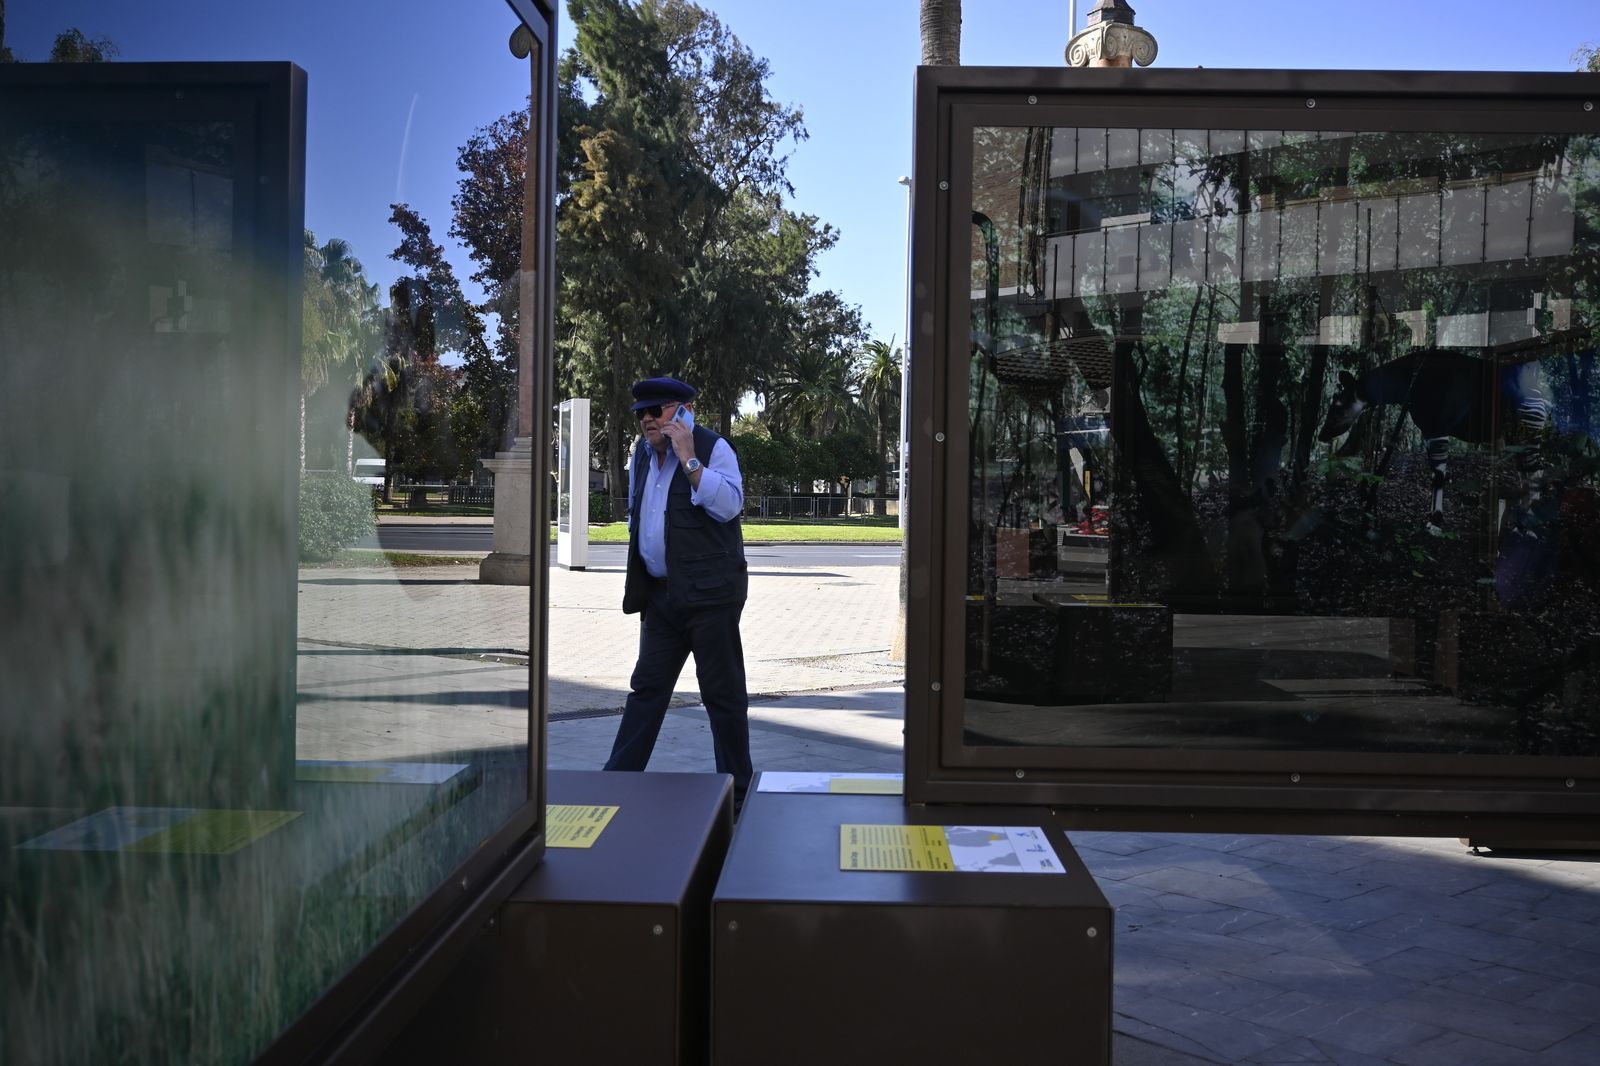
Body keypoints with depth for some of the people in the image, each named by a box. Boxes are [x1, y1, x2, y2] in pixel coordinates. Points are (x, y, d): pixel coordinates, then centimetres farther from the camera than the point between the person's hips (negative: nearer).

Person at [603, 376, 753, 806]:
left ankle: (736, 792, 10)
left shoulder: (714, 449, -8)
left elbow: (728, 505, -23)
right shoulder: (642, 454, 13)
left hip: (710, 593, -7)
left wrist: (688, 458, -22)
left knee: (723, 693, 0)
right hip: (661, 593, 7)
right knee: (646, 688, 11)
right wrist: (638, 584, 20)